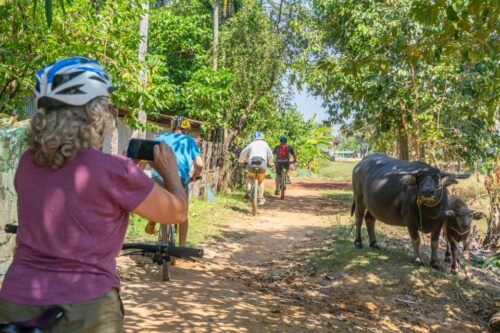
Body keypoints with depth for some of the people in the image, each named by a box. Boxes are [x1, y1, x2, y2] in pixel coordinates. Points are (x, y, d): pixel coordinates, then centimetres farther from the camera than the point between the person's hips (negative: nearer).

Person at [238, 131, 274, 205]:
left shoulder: (251, 144, 19)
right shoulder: (265, 144, 20)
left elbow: (243, 152, 24)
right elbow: (270, 155, 27)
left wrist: (241, 161, 39)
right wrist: (270, 163, 44)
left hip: (252, 163, 0)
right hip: (262, 163, 0)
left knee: (250, 177, 26)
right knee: (261, 181, 18)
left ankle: (248, 189, -1)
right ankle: (261, 198, 7)